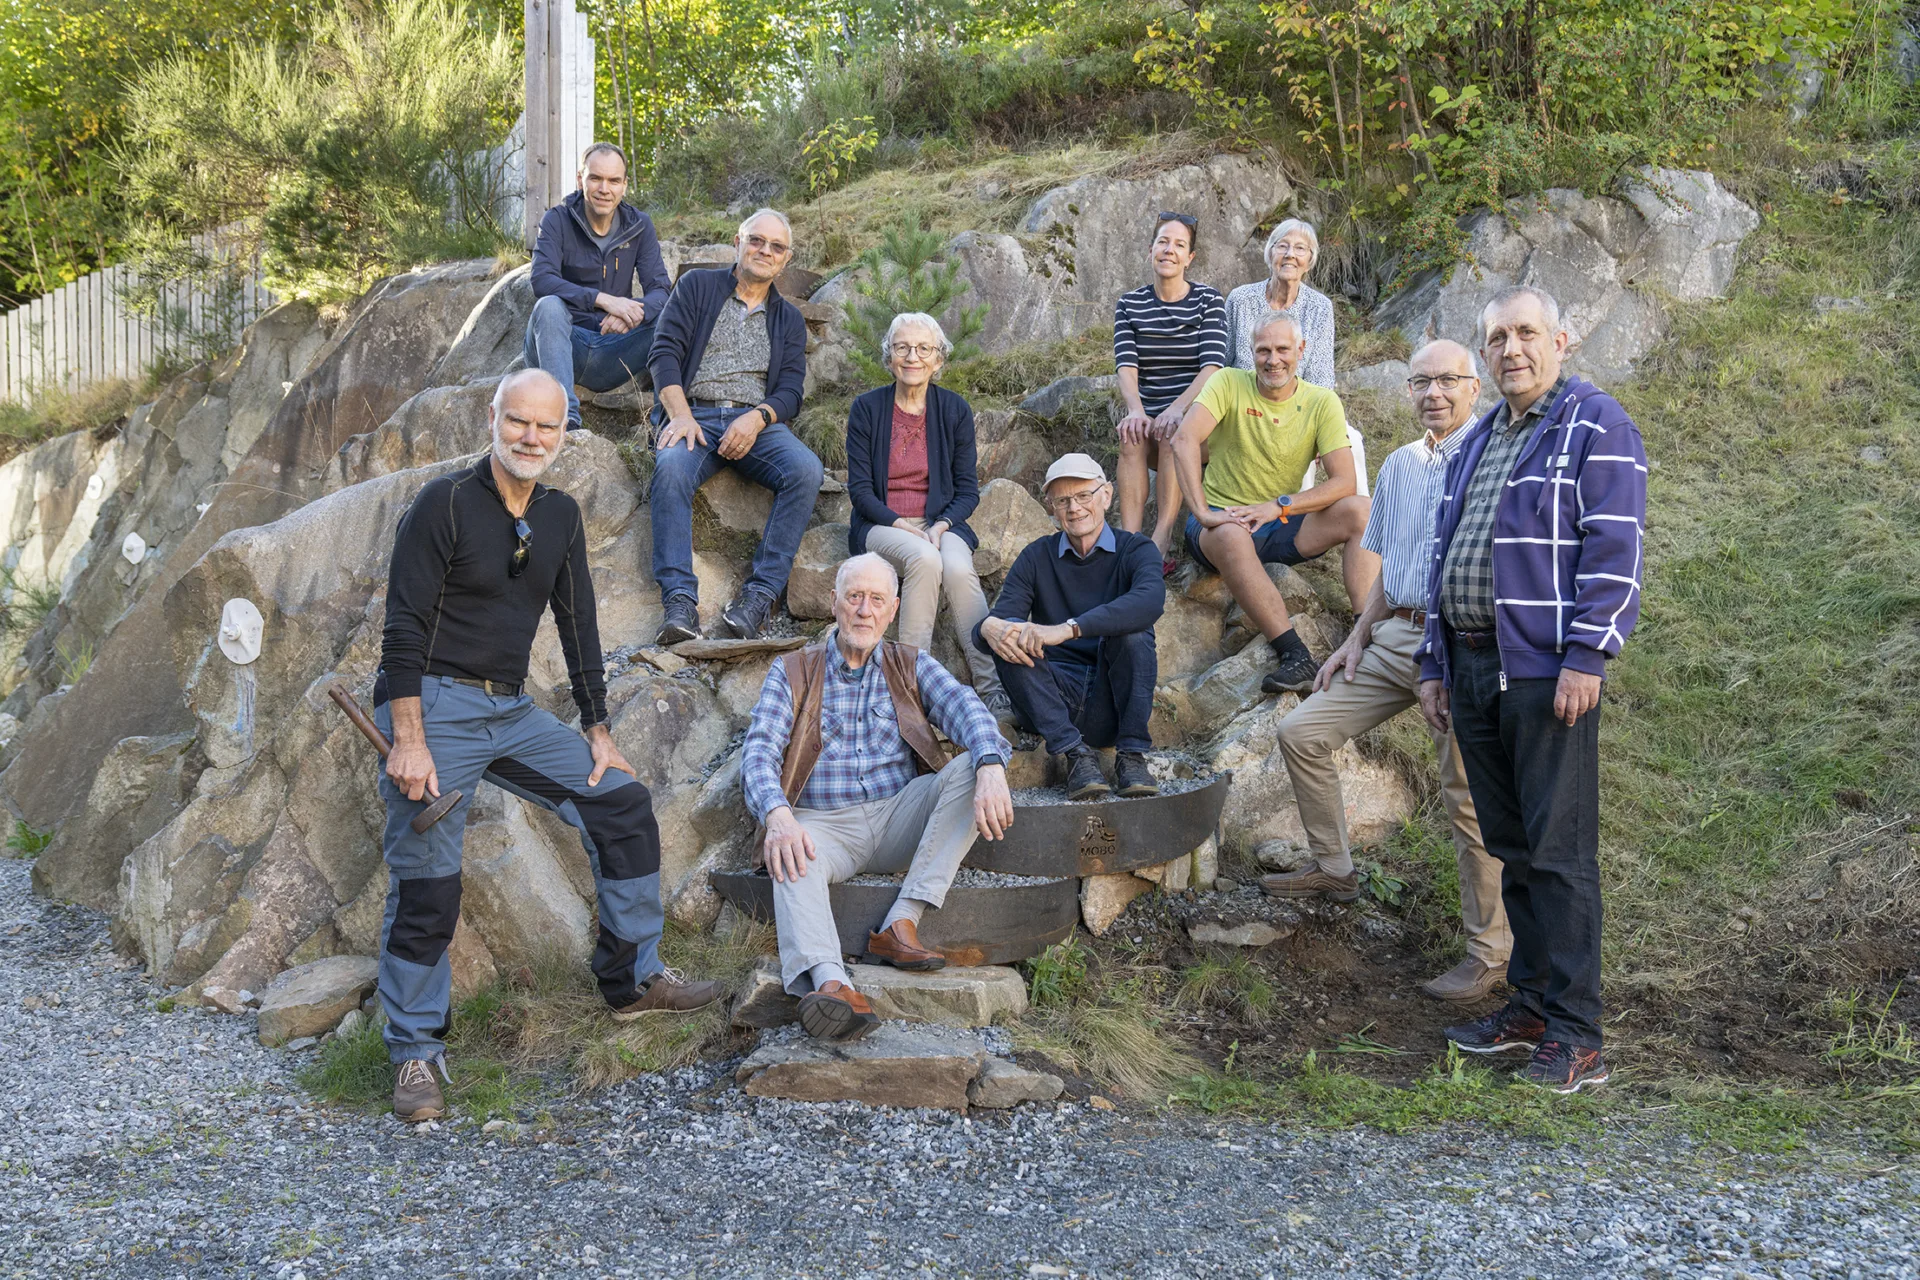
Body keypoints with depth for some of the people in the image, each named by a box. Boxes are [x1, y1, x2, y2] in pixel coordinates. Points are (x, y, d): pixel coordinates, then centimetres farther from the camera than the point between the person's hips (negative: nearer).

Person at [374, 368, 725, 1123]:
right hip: (435, 706, -6)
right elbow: (404, 629, -14)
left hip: (513, 712, 6)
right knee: (425, 885, -5)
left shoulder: (560, 518, 9)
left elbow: (577, 627, 14)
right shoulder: (446, 504, -10)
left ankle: (633, 980, 13)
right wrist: (409, 743, -20)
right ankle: (416, 1055, 9)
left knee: (623, 805, 1)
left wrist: (598, 731, 11)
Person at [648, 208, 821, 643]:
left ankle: (760, 594, -29)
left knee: (806, 470, -30)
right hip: (694, 414, -2)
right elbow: (665, 352, 4)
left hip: (757, 422, 2)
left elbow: (790, 390, 10)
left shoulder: (789, 319, 22)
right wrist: (681, 415, -14)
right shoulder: (697, 286, 15)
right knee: (671, 468, -36)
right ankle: (680, 601, -41)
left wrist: (756, 418, -14)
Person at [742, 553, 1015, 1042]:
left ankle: (901, 922, -30)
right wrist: (778, 815, -29)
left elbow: (964, 708, -5)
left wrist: (991, 770, -30)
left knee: (971, 768, -24)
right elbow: (760, 750, -5)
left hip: (899, 818, 2)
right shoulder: (791, 673, 10)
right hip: (825, 824, -2)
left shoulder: (912, 666, 15)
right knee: (792, 858, -35)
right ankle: (828, 982, -59)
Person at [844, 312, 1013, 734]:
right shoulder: (867, 408, 2)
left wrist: (942, 525, -12)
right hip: (881, 525, -1)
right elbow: (859, 488, -1)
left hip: (940, 522, 1)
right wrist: (901, 525, -16)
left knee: (959, 569, -32)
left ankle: (994, 691, -34)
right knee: (924, 558, -35)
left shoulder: (955, 409, 6)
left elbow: (968, 488, 7)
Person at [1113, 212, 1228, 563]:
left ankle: (1160, 544, -41)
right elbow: (1126, 366, -5)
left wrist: (1177, 409, -28)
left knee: (1172, 432, -34)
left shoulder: (1208, 300, 2)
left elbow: (1212, 367, -11)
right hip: (1150, 416, 2)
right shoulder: (1129, 304, 9)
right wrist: (1135, 410, -27)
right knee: (1131, 437, -31)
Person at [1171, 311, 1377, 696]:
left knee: (1361, 510, -20)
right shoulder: (1230, 383, -5)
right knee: (1231, 535, -38)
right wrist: (1201, 511, -32)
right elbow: (1185, 440, -21)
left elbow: (1344, 481, -11)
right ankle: (1297, 658, -43)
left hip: (1282, 527, 3)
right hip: (1225, 519, -3)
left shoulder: (1322, 402, 0)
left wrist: (1279, 506, -25)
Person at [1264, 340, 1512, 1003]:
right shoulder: (1398, 465, 16)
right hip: (1396, 635, 8)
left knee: (1468, 794, -3)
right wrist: (1356, 638, 16)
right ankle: (1333, 869, 22)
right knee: (1302, 732, 5)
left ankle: (1491, 950, 9)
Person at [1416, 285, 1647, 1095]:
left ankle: (1573, 1034, -1)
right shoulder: (1475, 443, 21)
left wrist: (1586, 656, -19)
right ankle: (1531, 1004, 22)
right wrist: (1435, 666, 18)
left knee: (1558, 850, -6)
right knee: (1511, 846, 12)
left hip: (1546, 670, -7)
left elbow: (1614, 547, -11)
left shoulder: (1596, 425, -2)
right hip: (1473, 666, 8)